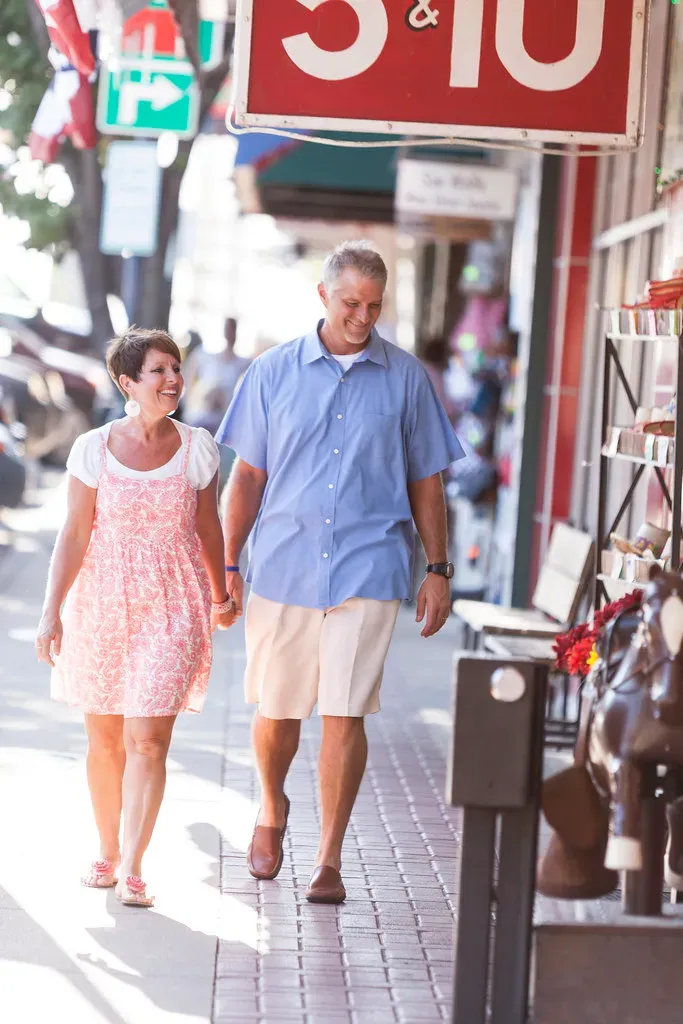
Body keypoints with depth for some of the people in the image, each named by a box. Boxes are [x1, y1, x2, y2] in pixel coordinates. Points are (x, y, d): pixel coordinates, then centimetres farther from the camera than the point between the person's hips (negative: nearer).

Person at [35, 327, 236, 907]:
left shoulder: (198, 448, -1)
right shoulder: (94, 449, -5)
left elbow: (209, 529, 11)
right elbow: (74, 537, -4)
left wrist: (221, 597, 21)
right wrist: (51, 612, -10)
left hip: (172, 608, 0)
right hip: (102, 603, 1)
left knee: (148, 739, -10)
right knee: (105, 739, 10)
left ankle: (132, 870, -6)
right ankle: (107, 853, 28)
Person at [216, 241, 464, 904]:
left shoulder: (405, 378, 5)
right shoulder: (275, 372, 5)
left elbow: (425, 481, 11)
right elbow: (248, 475, 8)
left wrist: (438, 569, 7)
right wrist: (228, 564, 4)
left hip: (368, 569, -1)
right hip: (283, 567, 1)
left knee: (344, 714, -7)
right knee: (276, 711, 9)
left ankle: (329, 860, 1)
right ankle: (272, 809, 39)